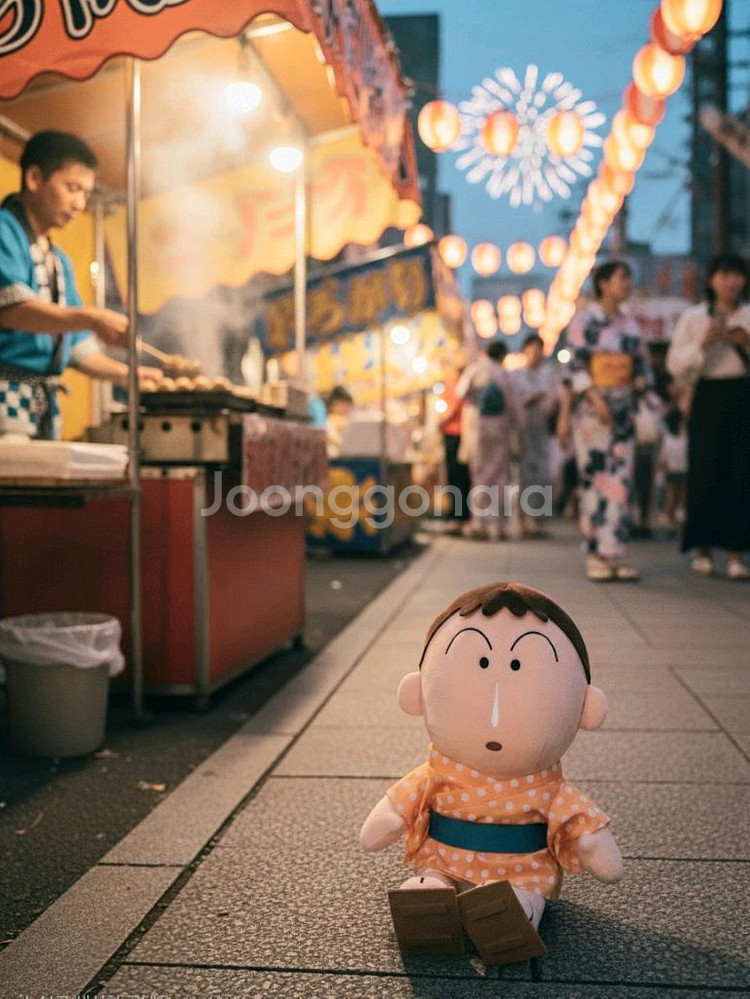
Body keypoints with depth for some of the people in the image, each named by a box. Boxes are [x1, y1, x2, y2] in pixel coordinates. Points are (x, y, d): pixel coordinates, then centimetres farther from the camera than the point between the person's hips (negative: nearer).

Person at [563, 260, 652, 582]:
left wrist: (641, 381, -3)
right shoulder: (584, 321, -1)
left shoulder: (630, 326, 16)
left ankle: (615, 554, 3)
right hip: (592, 409, -5)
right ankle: (594, 555, -1)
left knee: (621, 480, 0)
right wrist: (596, 397, -20)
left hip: (624, 410, 5)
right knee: (594, 478, -6)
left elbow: (643, 364, 19)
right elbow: (577, 364, -8)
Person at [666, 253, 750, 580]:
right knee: (705, 471, -5)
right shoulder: (693, 317, 8)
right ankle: (702, 549, 9)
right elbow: (676, 364, 0)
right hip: (709, 399, -1)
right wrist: (703, 342, -13)